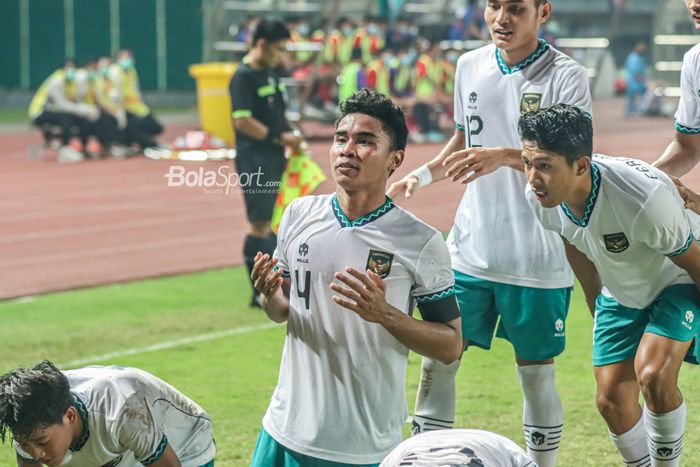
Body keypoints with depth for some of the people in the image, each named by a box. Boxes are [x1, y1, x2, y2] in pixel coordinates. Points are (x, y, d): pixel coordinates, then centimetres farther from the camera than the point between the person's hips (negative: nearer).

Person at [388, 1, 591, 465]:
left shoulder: (566, 77, -10)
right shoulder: (470, 66, 7)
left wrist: (505, 157, -35)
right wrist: (421, 175, 5)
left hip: (538, 259, -4)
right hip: (470, 250, 5)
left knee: (537, 373, 5)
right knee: (437, 358, 3)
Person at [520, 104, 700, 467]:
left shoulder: (644, 199, -41)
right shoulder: (539, 197, -21)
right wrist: (598, 309, 16)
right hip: (619, 295, 6)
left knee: (653, 376, -27)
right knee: (612, 400, 1)